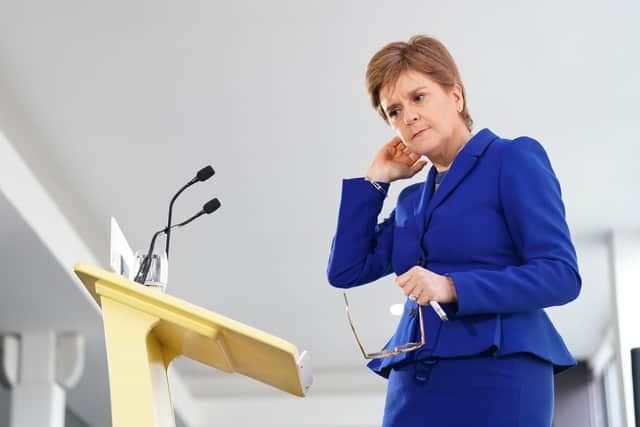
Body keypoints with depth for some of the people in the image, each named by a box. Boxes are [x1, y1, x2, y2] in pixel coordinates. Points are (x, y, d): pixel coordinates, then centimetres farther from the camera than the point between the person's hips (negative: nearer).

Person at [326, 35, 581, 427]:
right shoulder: (413, 200, 21)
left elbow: (562, 276, -9)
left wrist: (452, 288, -20)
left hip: (495, 376, -6)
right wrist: (375, 180, 15)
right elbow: (345, 271, 15)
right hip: (413, 383, 6)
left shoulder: (514, 160, 1)